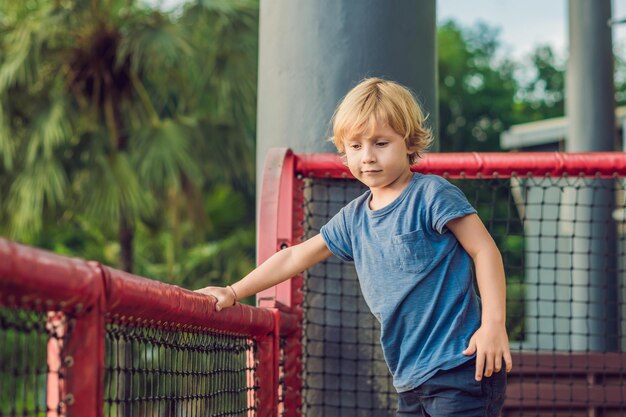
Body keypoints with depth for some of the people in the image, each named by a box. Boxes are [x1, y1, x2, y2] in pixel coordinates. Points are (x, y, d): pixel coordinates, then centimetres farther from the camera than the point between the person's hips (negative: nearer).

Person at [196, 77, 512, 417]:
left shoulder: (432, 194, -7)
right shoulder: (354, 217, 13)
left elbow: (485, 250, -9)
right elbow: (296, 256, 20)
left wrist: (493, 324, -17)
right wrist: (233, 293, 18)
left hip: (460, 368, -7)